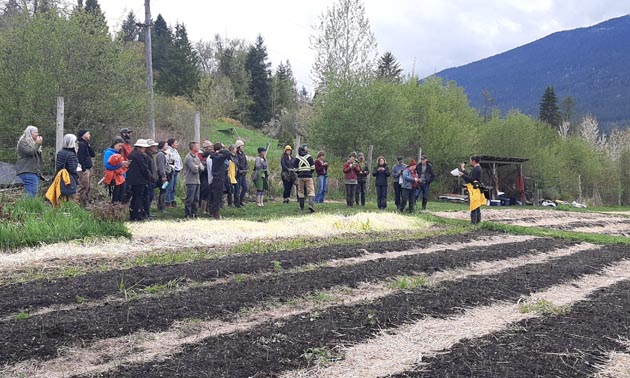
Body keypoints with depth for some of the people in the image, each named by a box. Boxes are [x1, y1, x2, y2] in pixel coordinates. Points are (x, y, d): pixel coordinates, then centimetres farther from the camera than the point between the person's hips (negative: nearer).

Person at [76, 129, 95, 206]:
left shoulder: (86, 144, 19)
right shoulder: (81, 144, -11)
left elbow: (93, 155, 13)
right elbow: (80, 157, -19)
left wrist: (89, 145, 5)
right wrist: (83, 169, -21)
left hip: (88, 169, 10)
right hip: (84, 169, -10)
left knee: (87, 188, 14)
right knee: (83, 188, -10)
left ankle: (85, 204, 20)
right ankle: (82, 205, -9)